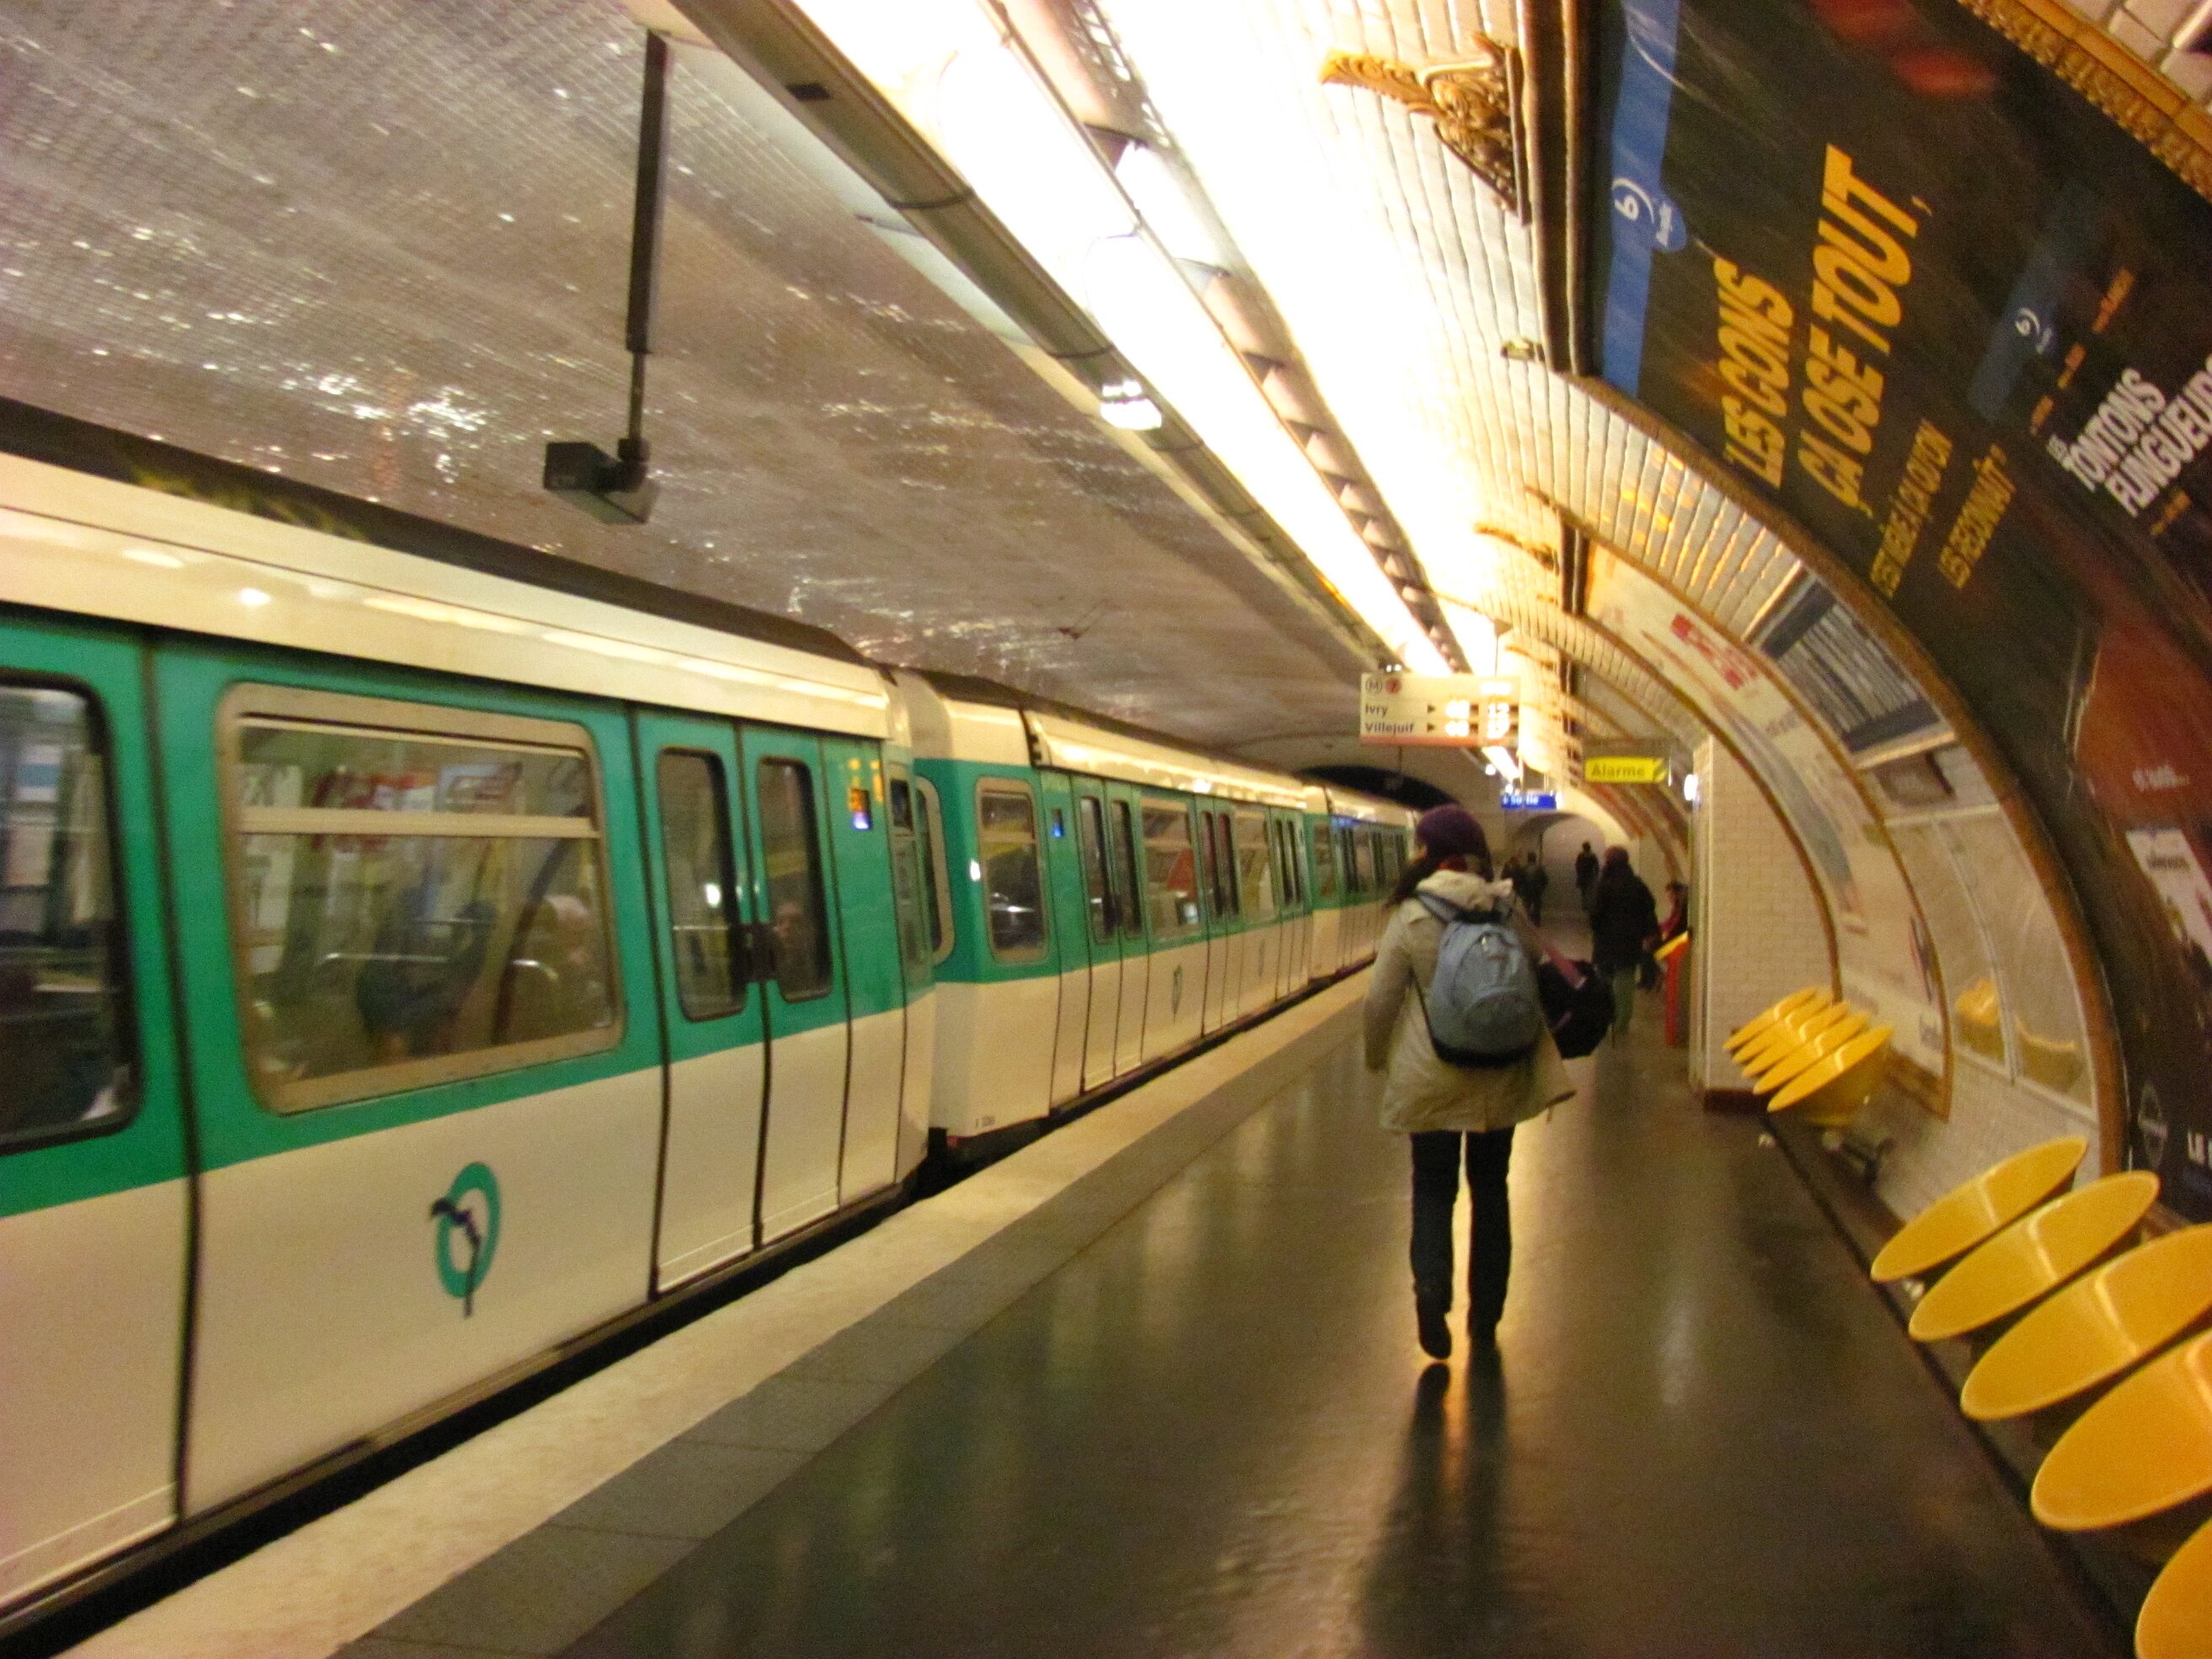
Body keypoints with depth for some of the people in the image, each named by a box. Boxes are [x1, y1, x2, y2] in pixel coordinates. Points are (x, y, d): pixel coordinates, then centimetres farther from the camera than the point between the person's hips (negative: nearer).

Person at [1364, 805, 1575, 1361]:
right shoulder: (1505, 909, -4)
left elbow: (1381, 999, -7)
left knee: (1434, 1188, 9)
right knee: (1490, 1188, 15)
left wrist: (1377, 1058, 10)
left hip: (1431, 1077, -2)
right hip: (1499, 1075, 2)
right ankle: (1485, 1315, 21)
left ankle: (1432, 1290, -14)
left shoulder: (1410, 917, -10)